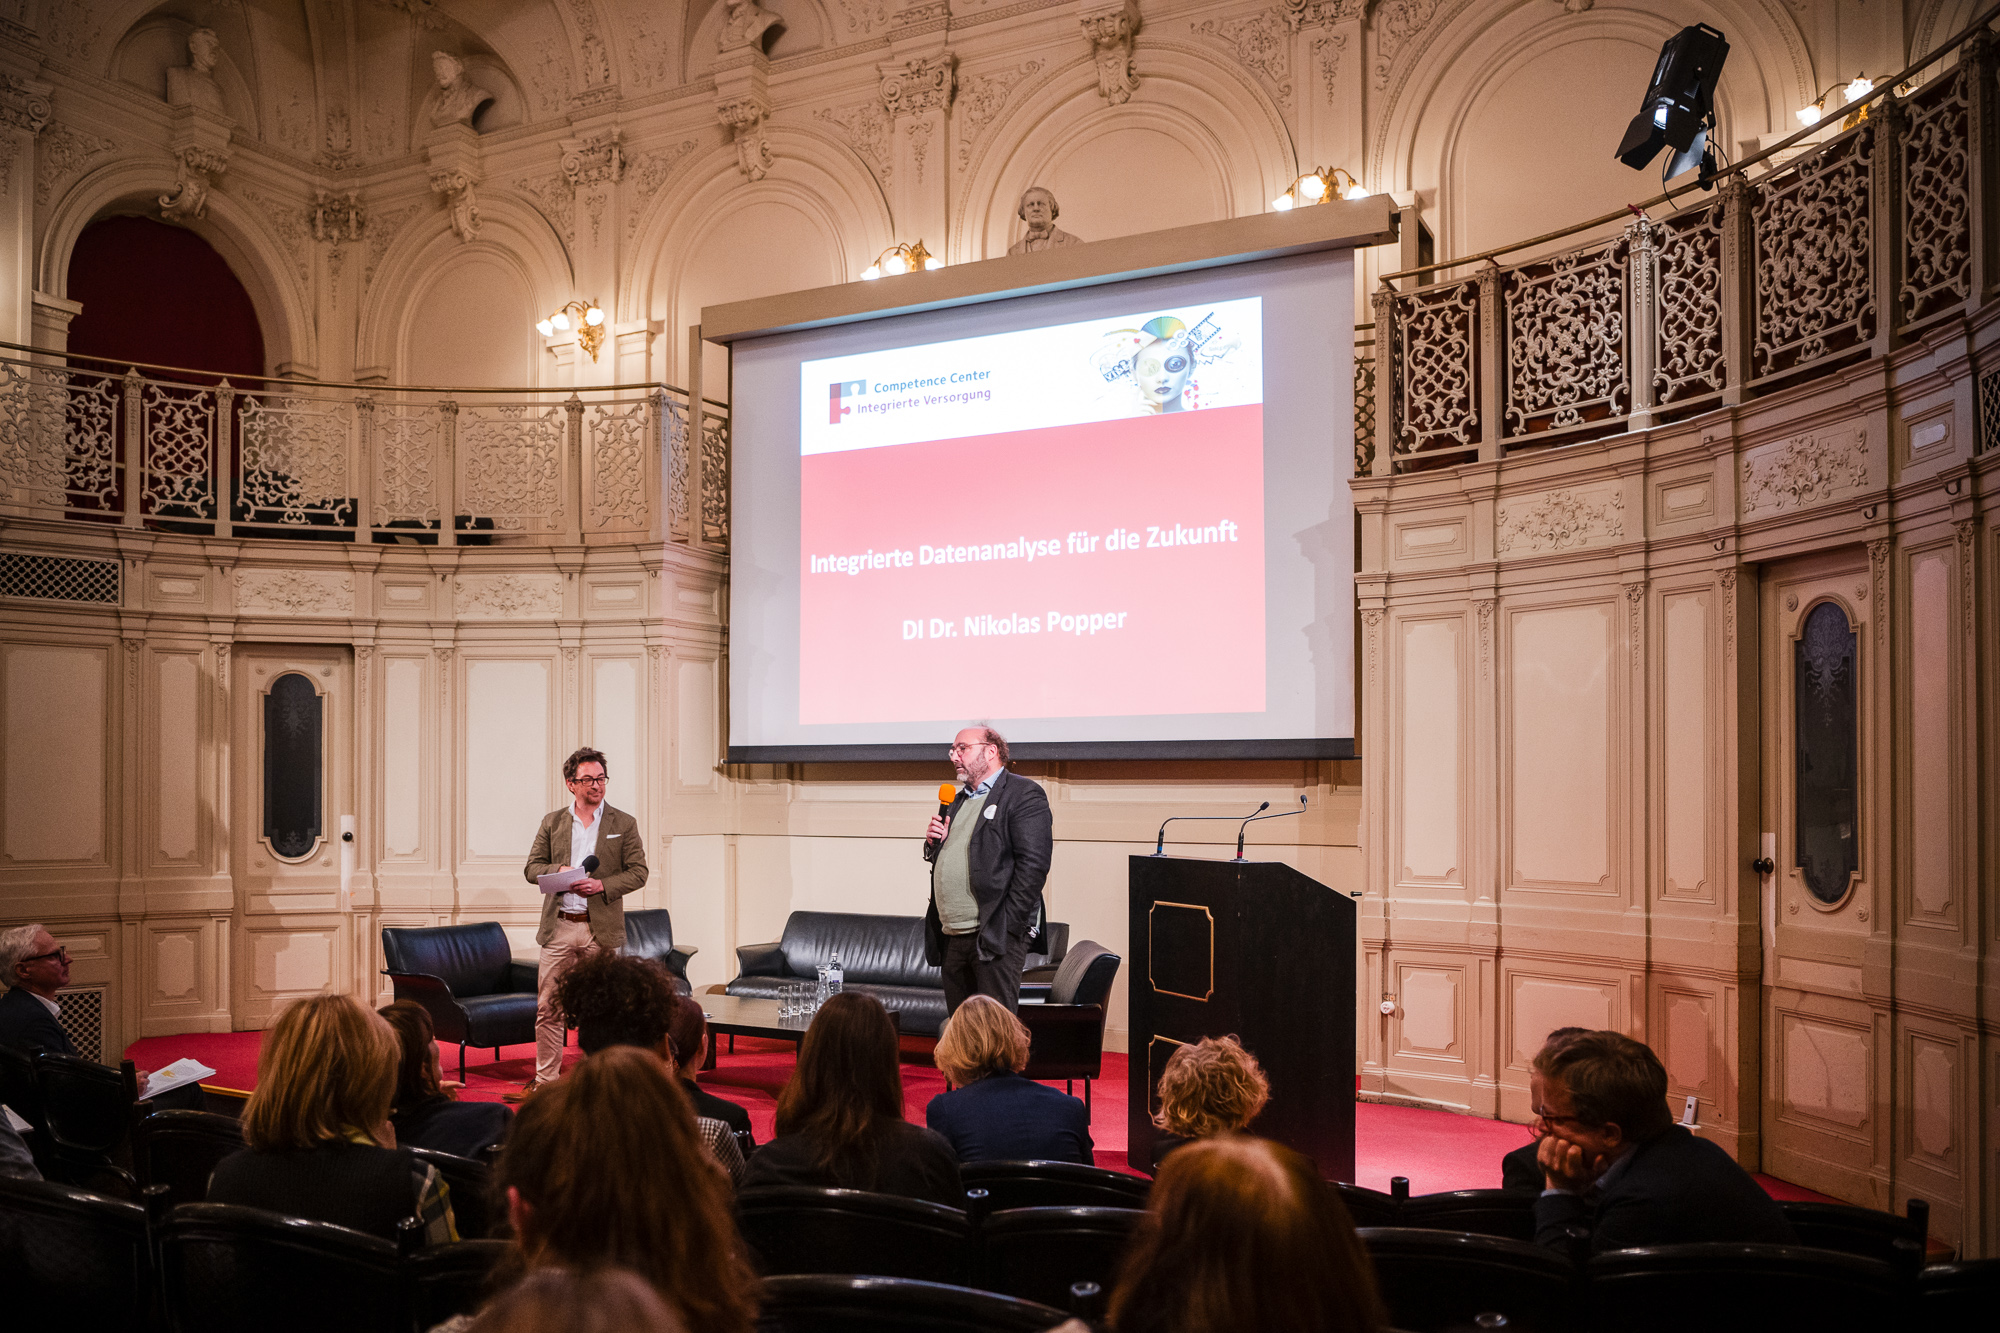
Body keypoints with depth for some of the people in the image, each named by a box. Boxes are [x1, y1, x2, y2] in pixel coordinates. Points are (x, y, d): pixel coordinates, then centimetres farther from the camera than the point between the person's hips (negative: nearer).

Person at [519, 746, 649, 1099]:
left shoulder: (624, 824, 4)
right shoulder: (552, 822, 9)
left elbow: (638, 873, -1)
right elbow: (532, 868, 7)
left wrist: (601, 885, -15)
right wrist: (561, 872, -13)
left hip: (602, 929, -1)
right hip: (559, 927, 2)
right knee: (547, 1007, 3)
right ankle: (545, 1081, 13)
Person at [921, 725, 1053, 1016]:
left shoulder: (1023, 794, -4)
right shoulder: (956, 802, 22)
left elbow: (1034, 864, -13)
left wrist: (1008, 924, -17)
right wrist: (933, 843, 6)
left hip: (993, 936, -8)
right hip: (952, 938, 8)